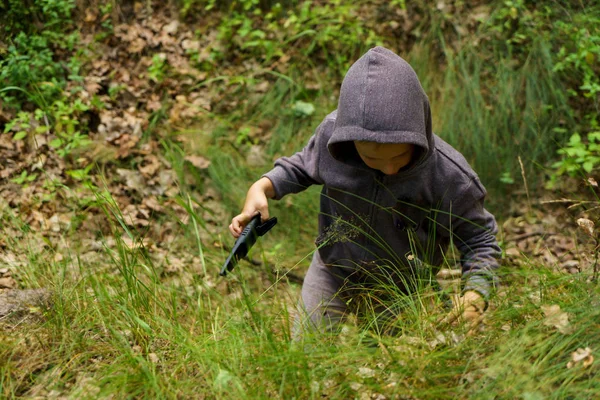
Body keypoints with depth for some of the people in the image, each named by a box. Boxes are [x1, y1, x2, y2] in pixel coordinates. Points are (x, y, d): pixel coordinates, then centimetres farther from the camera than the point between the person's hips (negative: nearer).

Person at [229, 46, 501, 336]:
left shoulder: (448, 175, -32)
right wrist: (262, 187, -19)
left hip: (400, 288, -2)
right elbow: (304, 166, -1)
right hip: (332, 272, 2)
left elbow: (479, 239, -17)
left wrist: (475, 294, -35)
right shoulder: (332, 132, -25)